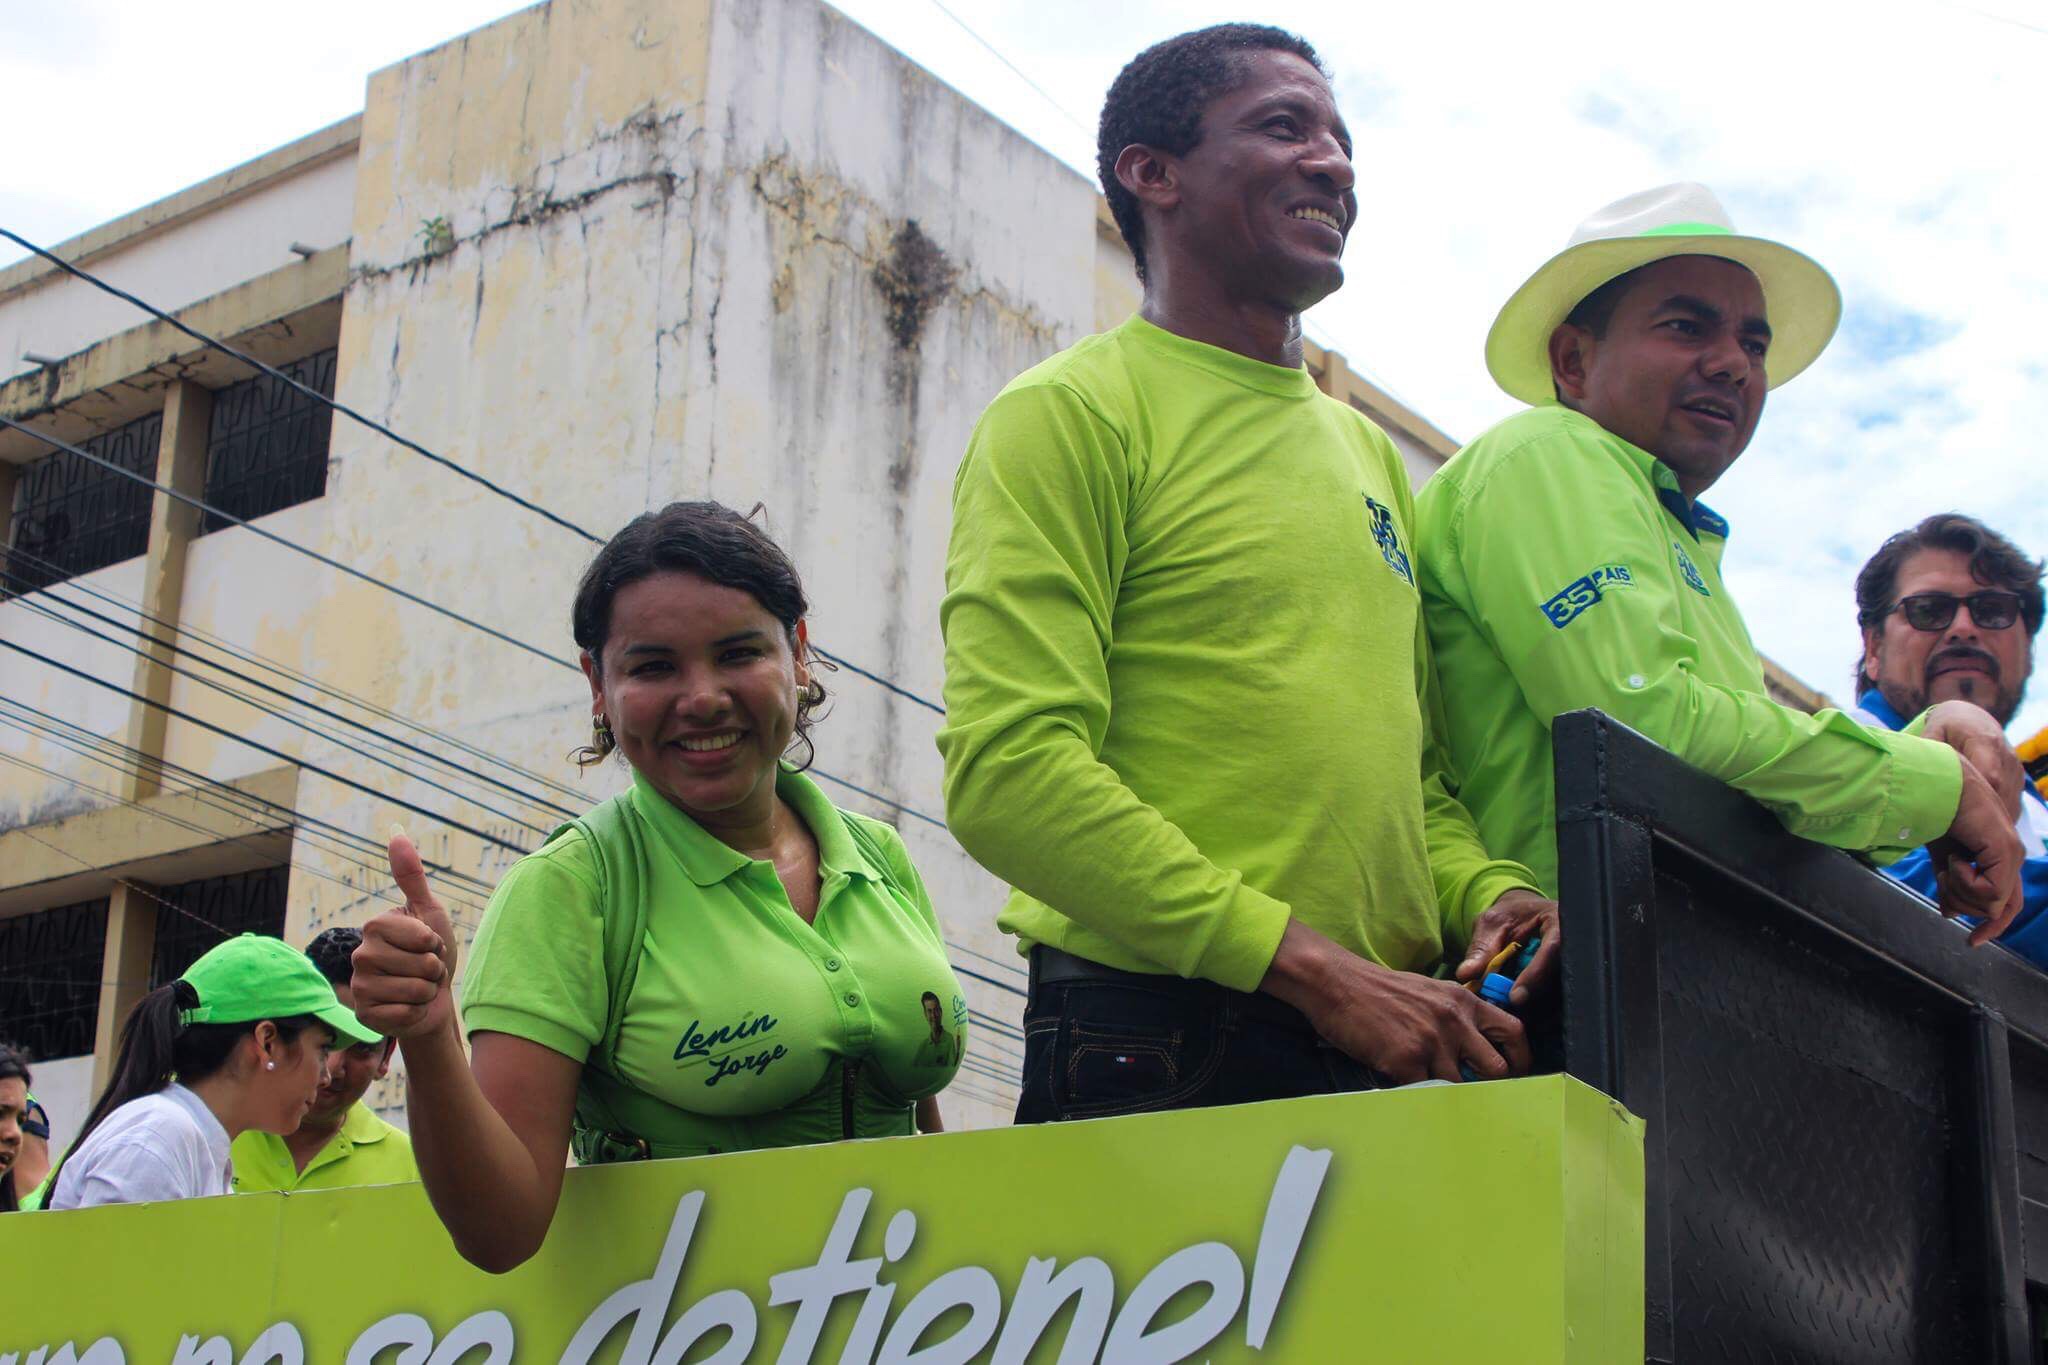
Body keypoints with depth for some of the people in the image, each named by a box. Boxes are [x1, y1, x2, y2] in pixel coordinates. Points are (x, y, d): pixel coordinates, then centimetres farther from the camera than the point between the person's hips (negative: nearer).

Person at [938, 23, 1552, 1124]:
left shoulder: (1369, 451, 20)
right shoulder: (1072, 412, -4)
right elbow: (1006, 769, -16)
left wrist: (1484, 891, 0)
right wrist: (1312, 966, -19)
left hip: (1388, 1056, 6)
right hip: (1162, 1057, -6)